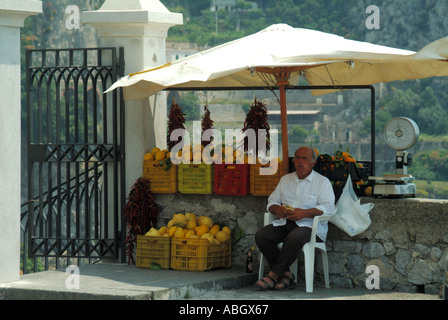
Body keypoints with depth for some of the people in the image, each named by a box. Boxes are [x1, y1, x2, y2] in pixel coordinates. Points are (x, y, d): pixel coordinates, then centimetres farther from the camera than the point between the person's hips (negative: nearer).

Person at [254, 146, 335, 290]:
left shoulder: (322, 182, 5)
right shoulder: (285, 179, 23)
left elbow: (328, 208, -8)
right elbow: (272, 201, 22)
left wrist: (305, 213, -21)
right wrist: (277, 209, -4)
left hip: (309, 225, -5)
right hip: (284, 223, 5)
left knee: (294, 239, -39)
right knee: (261, 236, -23)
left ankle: (274, 275, -26)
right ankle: (286, 275, -19)